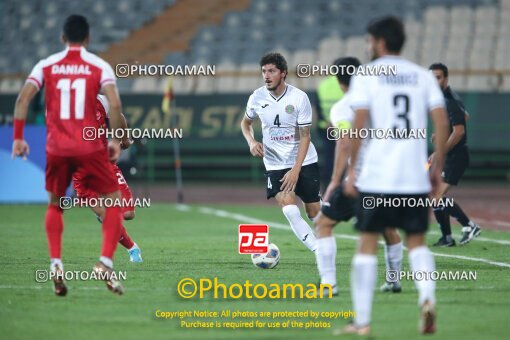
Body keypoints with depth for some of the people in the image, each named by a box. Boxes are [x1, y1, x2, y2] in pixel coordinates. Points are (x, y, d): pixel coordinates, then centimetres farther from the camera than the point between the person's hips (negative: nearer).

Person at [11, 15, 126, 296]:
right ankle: (105, 262, -6)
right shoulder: (99, 66, 2)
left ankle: (56, 264, 6)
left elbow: (23, 98, -5)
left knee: (55, 205, 22)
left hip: (57, 149, 2)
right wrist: (115, 140, -1)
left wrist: (18, 138, -2)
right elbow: (115, 105, -11)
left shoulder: (46, 66, 7)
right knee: (114, 202, 11)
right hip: (90, 147, -2)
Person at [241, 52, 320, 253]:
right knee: (290, 211, -19)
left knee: (314, 213, 2)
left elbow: (305, 137, -12)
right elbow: (245, 123, 16)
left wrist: (295, 170, -19)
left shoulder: (299, 98, -13)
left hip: (304, 161, -1)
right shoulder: (257, 97, -4)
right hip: (275, 165, 1)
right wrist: (251, 142, -6)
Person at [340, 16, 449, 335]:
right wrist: (438, 167, 10)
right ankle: (428, 296, -14)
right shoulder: (423, 76, 9)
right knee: (417, 241, 13)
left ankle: (362, 320, 5)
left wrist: (351, 170, -4)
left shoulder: (366, 76, 0)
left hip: (376, 177, -3)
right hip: (416, 178, 3)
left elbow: (359, 124, -9)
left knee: (368, 243, 6)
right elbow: (442, 122, 2)